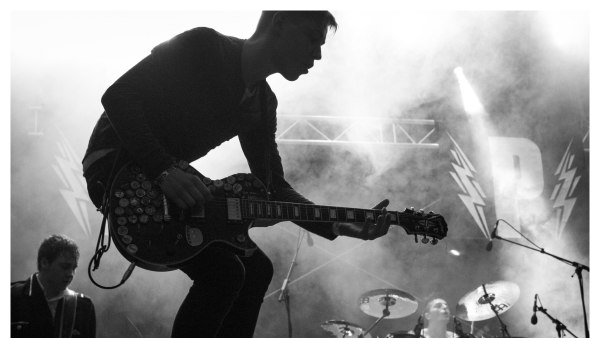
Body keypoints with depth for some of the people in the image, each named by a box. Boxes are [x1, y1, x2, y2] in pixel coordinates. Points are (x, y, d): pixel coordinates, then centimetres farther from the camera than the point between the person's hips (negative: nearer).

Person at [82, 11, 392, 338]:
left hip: (174, 180, 9)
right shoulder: (202, 46, -16)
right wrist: (163, 169, -32)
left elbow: (274, 187, 8)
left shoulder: (262, 105, 8)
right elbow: (118, 94, -22)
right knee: (222, 270, -22)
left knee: (256, 268, 7)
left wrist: (340, 226, -6)